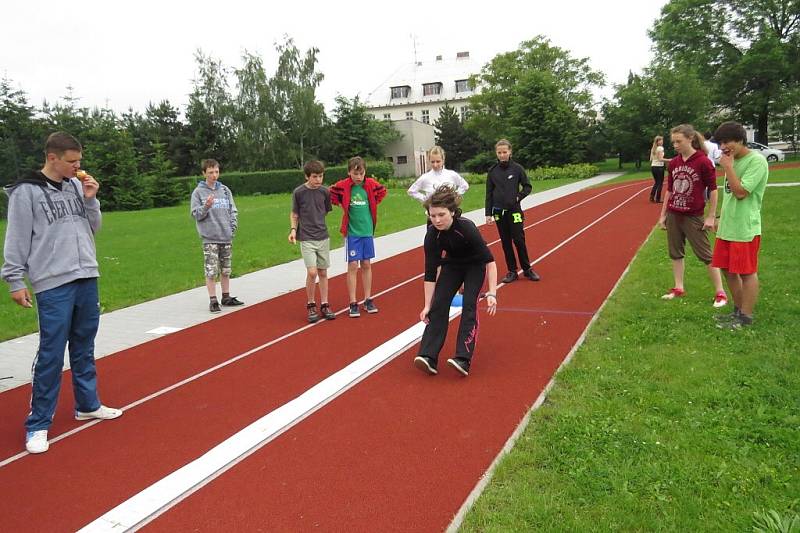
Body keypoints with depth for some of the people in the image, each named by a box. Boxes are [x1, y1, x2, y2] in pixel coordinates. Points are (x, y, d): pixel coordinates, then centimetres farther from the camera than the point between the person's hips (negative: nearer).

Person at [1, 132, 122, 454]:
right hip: (52, 285, -6)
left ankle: (87, 405, 30)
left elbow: (93, 228, 13)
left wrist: (91, 200, -1)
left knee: (84, 348, 15)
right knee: (51, 354, -3)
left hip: (87, 279, 6)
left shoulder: (77, 186, 10)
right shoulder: (26, 192, -6)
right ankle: (38, 424, 8)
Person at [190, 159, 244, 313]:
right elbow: (196, 214, -4)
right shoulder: (198, 192, -2)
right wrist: (206, 206, -22)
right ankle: (213, 300, 5)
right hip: (210, 238, -4)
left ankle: (226, 297, 23)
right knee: (211, 271, -3)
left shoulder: (225, 190, 9)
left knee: (226, 270, 12)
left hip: (226, 237, 4)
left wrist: (232, 228, 1)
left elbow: (233, 211, 13)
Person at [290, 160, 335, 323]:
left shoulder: (325, 191, 1)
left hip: (323, 237, 3)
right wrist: (293, 229, -9)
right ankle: (310, 305, 7)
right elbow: (294, 214, 2)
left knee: (323, 272, 8)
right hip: (306, 238, -3)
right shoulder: (298, 192, -6)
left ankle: (324, 305, 19)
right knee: (312, 272, -12)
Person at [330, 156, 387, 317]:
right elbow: (331, 196, 1)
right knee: (353, 266, -1)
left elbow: (382, 191, 17)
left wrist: (372, 205, 8)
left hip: (367, 231, 3)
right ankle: (353, 303, 6)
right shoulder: (342, 186, -10)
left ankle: (368, 300, 20)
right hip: (352, 233, -3)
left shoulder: (371, 184, 0)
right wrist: (344, 206, 0)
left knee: (366, 265, 10)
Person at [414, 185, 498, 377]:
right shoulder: (432, 235, -26)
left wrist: (492, 293, -37)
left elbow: (489, 260, -31)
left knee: (469, 304, -19)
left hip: (475, 265, -3)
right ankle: (428, 356, -14)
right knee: (439, 304, -11)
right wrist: (427, 306, -20)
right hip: (452, 265, 3)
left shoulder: (466, 228, -36)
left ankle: (463, 359, -21)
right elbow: (430, 274, -19)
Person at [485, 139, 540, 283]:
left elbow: (528, 186, 4)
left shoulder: (517, 168, -4)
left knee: (519, 240, 0)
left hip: (514, 211, -2)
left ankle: (527, 269, 14)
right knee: (506, 243, 7)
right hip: (499, 212, 2)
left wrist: (518, 197, -11)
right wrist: (488, 214, 0)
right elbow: (489, 194, 3)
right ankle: (512, 271, 16)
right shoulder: (493, 171, 1)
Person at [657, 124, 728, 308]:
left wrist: (711, 216, -9)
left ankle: (720, 292, 10)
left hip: (694, 217, -6)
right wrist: (663, 215, 12)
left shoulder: (703, 162, -12)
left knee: (706, 255, 1)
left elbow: (713, 190, -8)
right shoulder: (673, 163, 5)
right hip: (673, 216, 6)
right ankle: (678, 288, 23)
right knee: (675, 253, 11)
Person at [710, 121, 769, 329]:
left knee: (747, 272, 1)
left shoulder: (756, 160, -14)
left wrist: (728, 167, -16)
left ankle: (746, 316, 11)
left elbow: (741, 192, -21)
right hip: (727, 226, 8)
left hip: (745, 228, -8)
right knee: (728, 269, 15)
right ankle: (738, 309, 30)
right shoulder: (733, 161, 12)